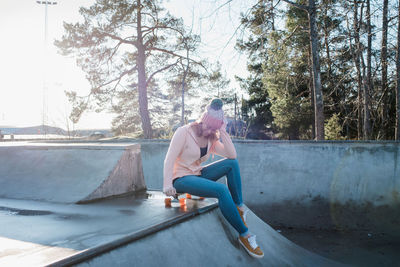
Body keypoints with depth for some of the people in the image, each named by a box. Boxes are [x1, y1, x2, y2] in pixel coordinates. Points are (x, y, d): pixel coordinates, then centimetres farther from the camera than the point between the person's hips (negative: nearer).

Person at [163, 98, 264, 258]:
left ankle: (238, 208, -11)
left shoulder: (211, 139, 7)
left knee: (232, 163, -11)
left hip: (198, 175, 7)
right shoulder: (183, 132, -11)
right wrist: (167, 185, -21)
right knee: (222, 190, -30)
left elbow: (232, 155, -5)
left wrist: (223, 132, -9)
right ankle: (244, 235, -21)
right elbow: (169, 159, -15)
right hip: (181, 178, -7)